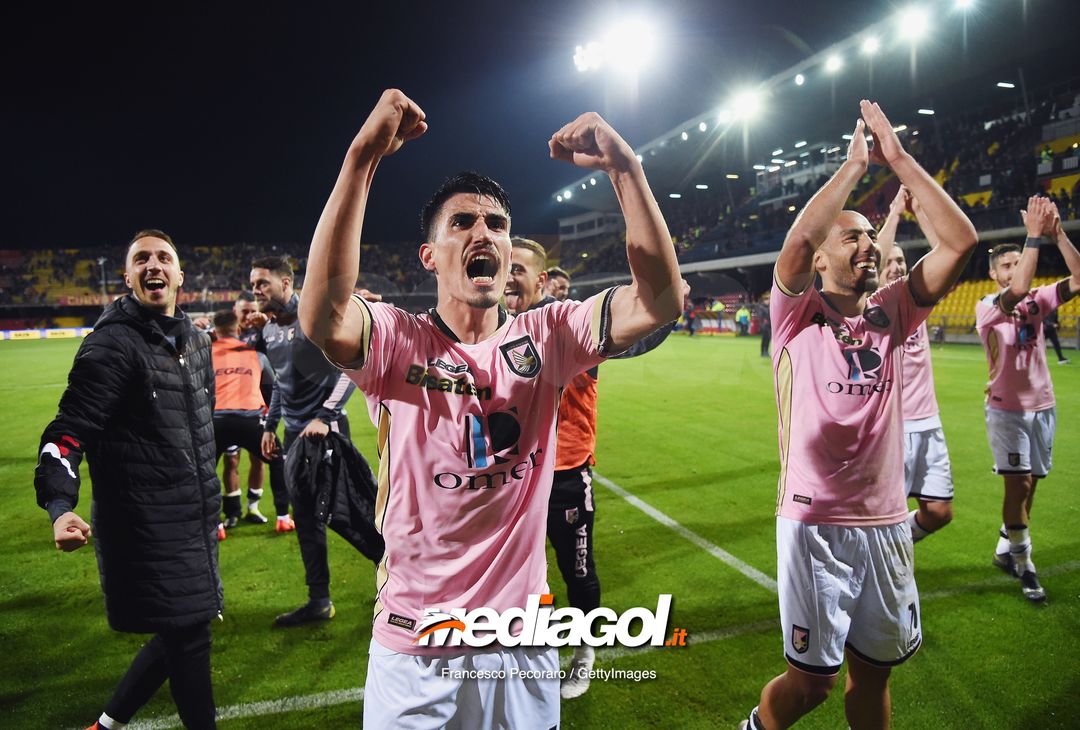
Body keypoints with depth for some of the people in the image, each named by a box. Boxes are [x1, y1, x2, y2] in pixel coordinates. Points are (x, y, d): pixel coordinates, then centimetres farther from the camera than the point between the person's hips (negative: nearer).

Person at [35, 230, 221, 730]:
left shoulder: (195, 342, 10)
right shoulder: (112, 343, -14)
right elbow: (70, 431, -18)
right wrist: (60, 506, -33)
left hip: (193, 520, 8)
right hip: (144, 526, -8)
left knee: (186, 628, 16)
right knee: (187, 632, 0)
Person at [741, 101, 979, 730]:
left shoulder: (891, 314, 6)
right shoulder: (798, 316, -5)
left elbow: (962, 241, -5)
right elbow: (796, 240, -24)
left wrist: (898, 158, -6)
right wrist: (855, 164, -12)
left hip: (886, 522, 4)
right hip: (815, 523, -4)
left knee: (874, 671, 16)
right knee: (812, 679, 5)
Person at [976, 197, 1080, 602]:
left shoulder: (1037, 301, 4)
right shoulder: (987, 308, -9)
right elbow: (1018, 290, -29)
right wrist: (1035, 236, -26)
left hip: (1042, 406, 5)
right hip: (1007, 408, -5)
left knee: (1028, 484, 10)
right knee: (1017, 483, -8)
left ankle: (1006, 550, 26)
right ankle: (1024, 566, 3)